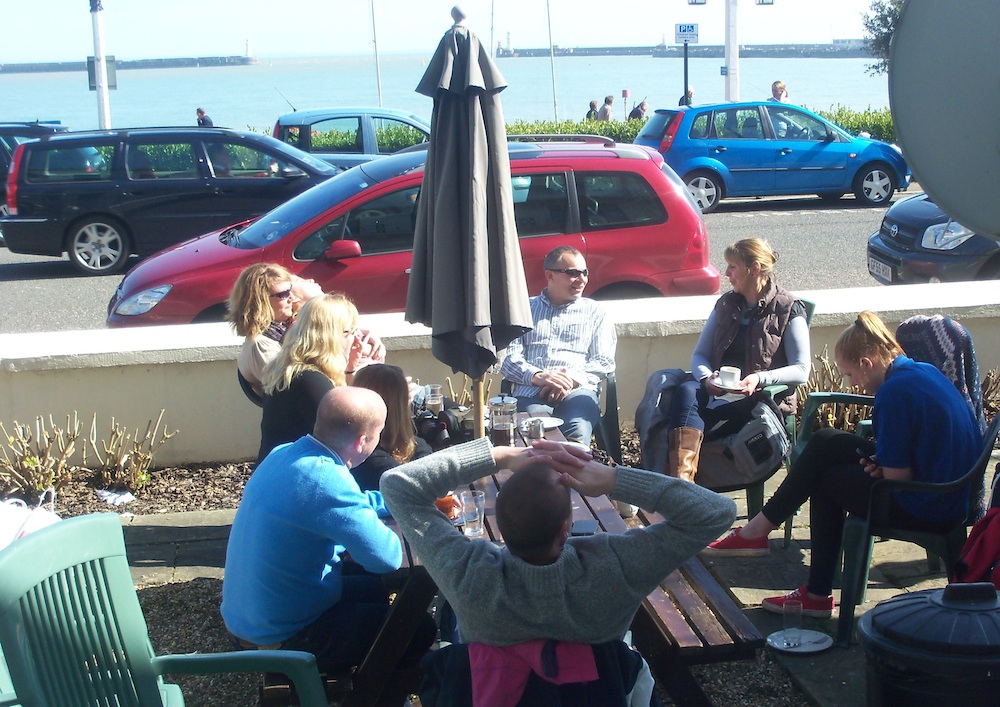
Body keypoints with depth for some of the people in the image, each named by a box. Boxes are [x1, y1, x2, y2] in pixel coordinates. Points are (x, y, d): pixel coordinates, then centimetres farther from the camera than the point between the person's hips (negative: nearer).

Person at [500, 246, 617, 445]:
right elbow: (509, 358, 10)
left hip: (577, 390, 0)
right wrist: (537, 376, -11)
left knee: (577, 433, -36)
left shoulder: (595, 313, 24)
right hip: (530, 390, 0)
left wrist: (573, 378, -8)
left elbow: (604, 361, 12)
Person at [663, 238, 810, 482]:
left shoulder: (788, 309, 1)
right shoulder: (726, 304, 18)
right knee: (686, 391, -32)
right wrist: (707, 377, -9)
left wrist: (759, 379, -23)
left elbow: (801, 371, -6)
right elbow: (699, 355, 15)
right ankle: (681, 482, -51)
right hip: (718, 389, 5)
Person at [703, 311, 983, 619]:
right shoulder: (924, 371, 7)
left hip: (926, 508, -9)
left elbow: (897, 476, -20)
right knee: (825, 443, 10)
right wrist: (883, 463, 1)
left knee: (827, 480, 8)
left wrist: (880, 468, 2)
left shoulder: (894, 391, -22)